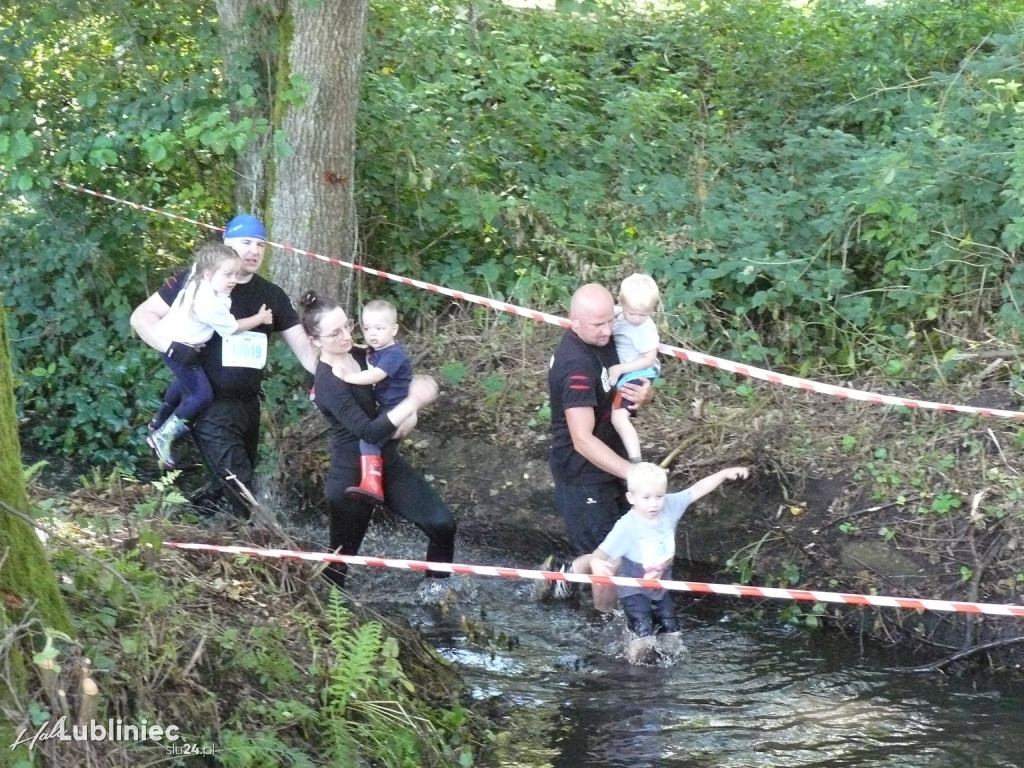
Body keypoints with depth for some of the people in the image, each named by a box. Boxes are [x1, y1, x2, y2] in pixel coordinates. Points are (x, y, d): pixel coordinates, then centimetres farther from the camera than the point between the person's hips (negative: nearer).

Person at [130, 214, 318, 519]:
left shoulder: (271, 295, 9)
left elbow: (302, 345, 7)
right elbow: (142, 316, -6)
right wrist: (172, 346, -22)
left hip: (248, 405, 7)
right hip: (210, 405, -7)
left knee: (225, 487, 14)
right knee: (241, 491, -16)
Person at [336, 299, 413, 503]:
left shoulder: (394, 355, -22)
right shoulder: (374, 350, 8)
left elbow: (374, 376, -34)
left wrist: (345, 376, -29)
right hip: (383, 408, 11)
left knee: (368, 436, -28)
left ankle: (372, 484, -41)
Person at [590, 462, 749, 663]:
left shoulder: (670, 506, -13)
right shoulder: (627, 527, -28)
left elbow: (697, 490, -9)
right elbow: (603, 552, -34)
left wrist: (724, 473, -18)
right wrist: (596, 563, -58)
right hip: (634, 590, -6)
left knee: (671, 632, 15)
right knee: (643, 639, -14)